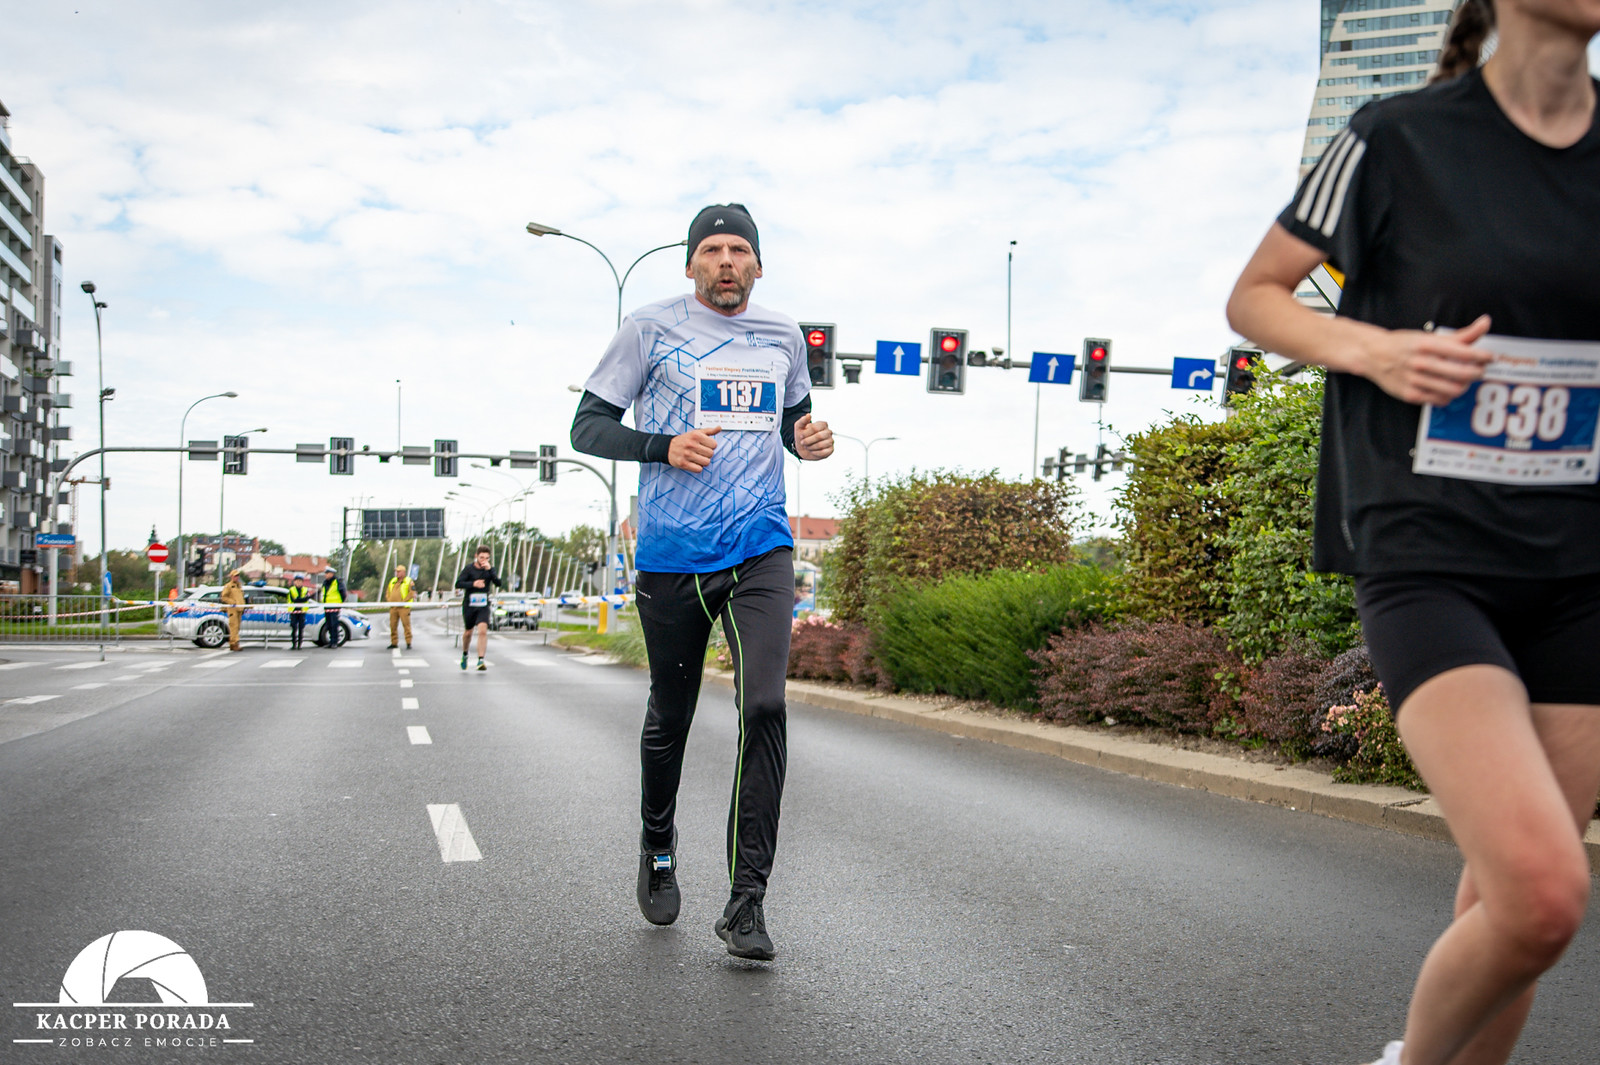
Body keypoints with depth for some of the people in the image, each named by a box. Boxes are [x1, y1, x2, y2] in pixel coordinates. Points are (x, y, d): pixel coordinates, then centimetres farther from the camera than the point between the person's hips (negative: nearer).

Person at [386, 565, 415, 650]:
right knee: (393, 626, 5)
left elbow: (412, 593, -9)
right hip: (393, 607, 6)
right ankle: (394, 643, 13)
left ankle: (408, 643, -4)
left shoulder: (408, 581, 0)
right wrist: (389, 601, 5)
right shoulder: (392, 581, 17)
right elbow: (387, 592, 21)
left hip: (403, 607, -5)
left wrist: (403, 601, -15)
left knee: (406, 625, -7)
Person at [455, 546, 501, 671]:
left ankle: (480, 660, -19)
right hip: (469, 605, 0)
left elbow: (499, 583, -11)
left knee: (483, 630, -18)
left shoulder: (490, 570, 2)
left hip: (483, 606, 0)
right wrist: (473, 584, -24)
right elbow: (458, 583, -11)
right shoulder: (469, 569, -4)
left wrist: (490, 569, -21)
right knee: (468, 632, 12)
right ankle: (464, 655, 39)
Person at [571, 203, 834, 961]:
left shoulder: (782, 336, 13)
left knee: (764, 706, -16)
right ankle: (657, 847, 41)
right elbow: (588, 426, 2)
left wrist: (808, 439, 4)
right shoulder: (651, 328, 1)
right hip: (671, 556, -1)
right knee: (670, 717, 11)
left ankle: (746, 902, -11)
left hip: (761, 550, 2)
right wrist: (664, 446, -15)